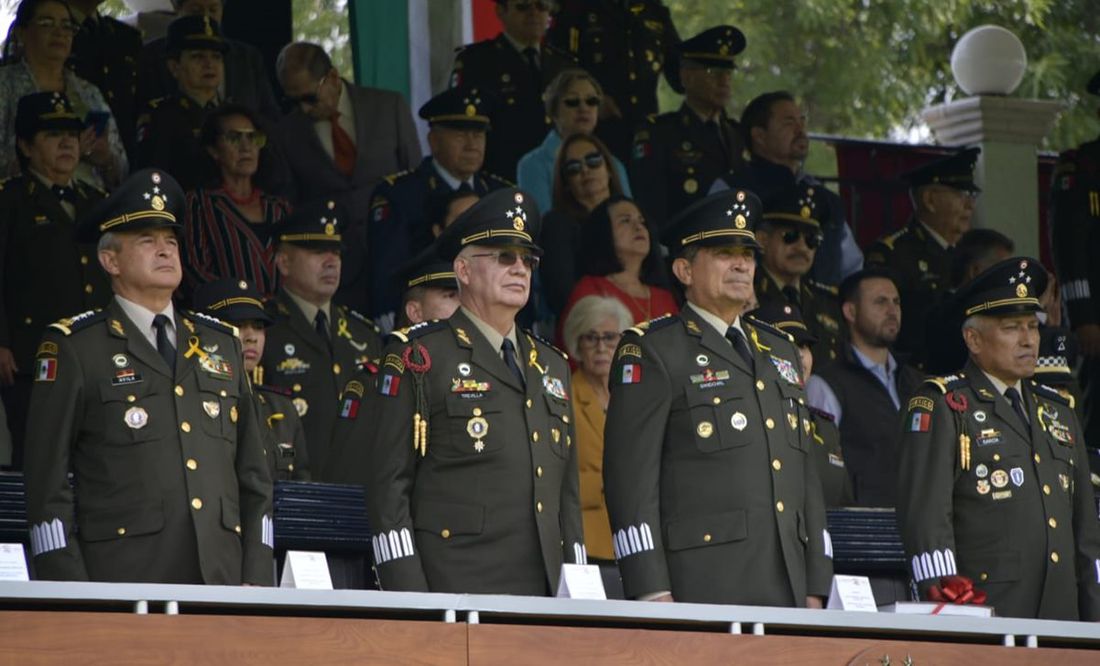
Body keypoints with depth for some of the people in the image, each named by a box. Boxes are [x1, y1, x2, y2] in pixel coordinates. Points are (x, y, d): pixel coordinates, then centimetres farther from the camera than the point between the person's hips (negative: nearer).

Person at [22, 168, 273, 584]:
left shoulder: (221, 344, 19)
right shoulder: (74, 350, 4)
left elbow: (253, 476, 19)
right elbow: (48, 484, 0)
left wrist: (256, 580, 8)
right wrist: (73, 600, -8)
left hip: (223, 582, 4)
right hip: (122, 582, -4)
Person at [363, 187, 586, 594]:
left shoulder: (552, 367, 22)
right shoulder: (418, 358, 3)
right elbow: (387, 482, -3)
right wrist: (408, 601, -12)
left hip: (542, 594, 6)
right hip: (451, 589, -5)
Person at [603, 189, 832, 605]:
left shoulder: (780, 353, 23)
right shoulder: (652, 352, 1)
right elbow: (631, 475, -7)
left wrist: (815, 587, 15)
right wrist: (653, 594, -15)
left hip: (785, 587, 6)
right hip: (698, 586, -6)